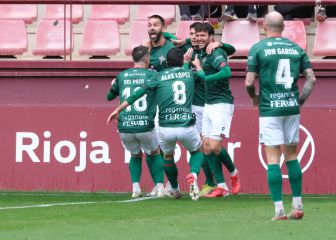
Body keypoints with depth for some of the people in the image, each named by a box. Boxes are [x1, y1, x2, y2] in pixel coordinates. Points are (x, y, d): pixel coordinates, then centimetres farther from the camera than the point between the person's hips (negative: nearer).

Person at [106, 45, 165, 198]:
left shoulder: (121, 76, 10)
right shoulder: (152, 75, 1)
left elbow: (110, 96, 24)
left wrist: (113, 85, 46)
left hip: (125, 128, 2)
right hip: (146, 127, -2)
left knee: (135, 156, 26)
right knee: (155, 154, 23)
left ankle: (135, 187, 6)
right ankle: (160, 187, 9)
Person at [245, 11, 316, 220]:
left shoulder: (258, 48, -4)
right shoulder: (296, 48, 7)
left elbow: (249, 82, -6)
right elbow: (311, 78, 3)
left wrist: (254, 97, 12)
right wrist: (301, 100, 11)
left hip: (269, 109, -4)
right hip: (292, 109, 4)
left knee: (273, 159, -2)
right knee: (292, 156, 13)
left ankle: (279, 209, -8)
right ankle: (298, 206, 12)